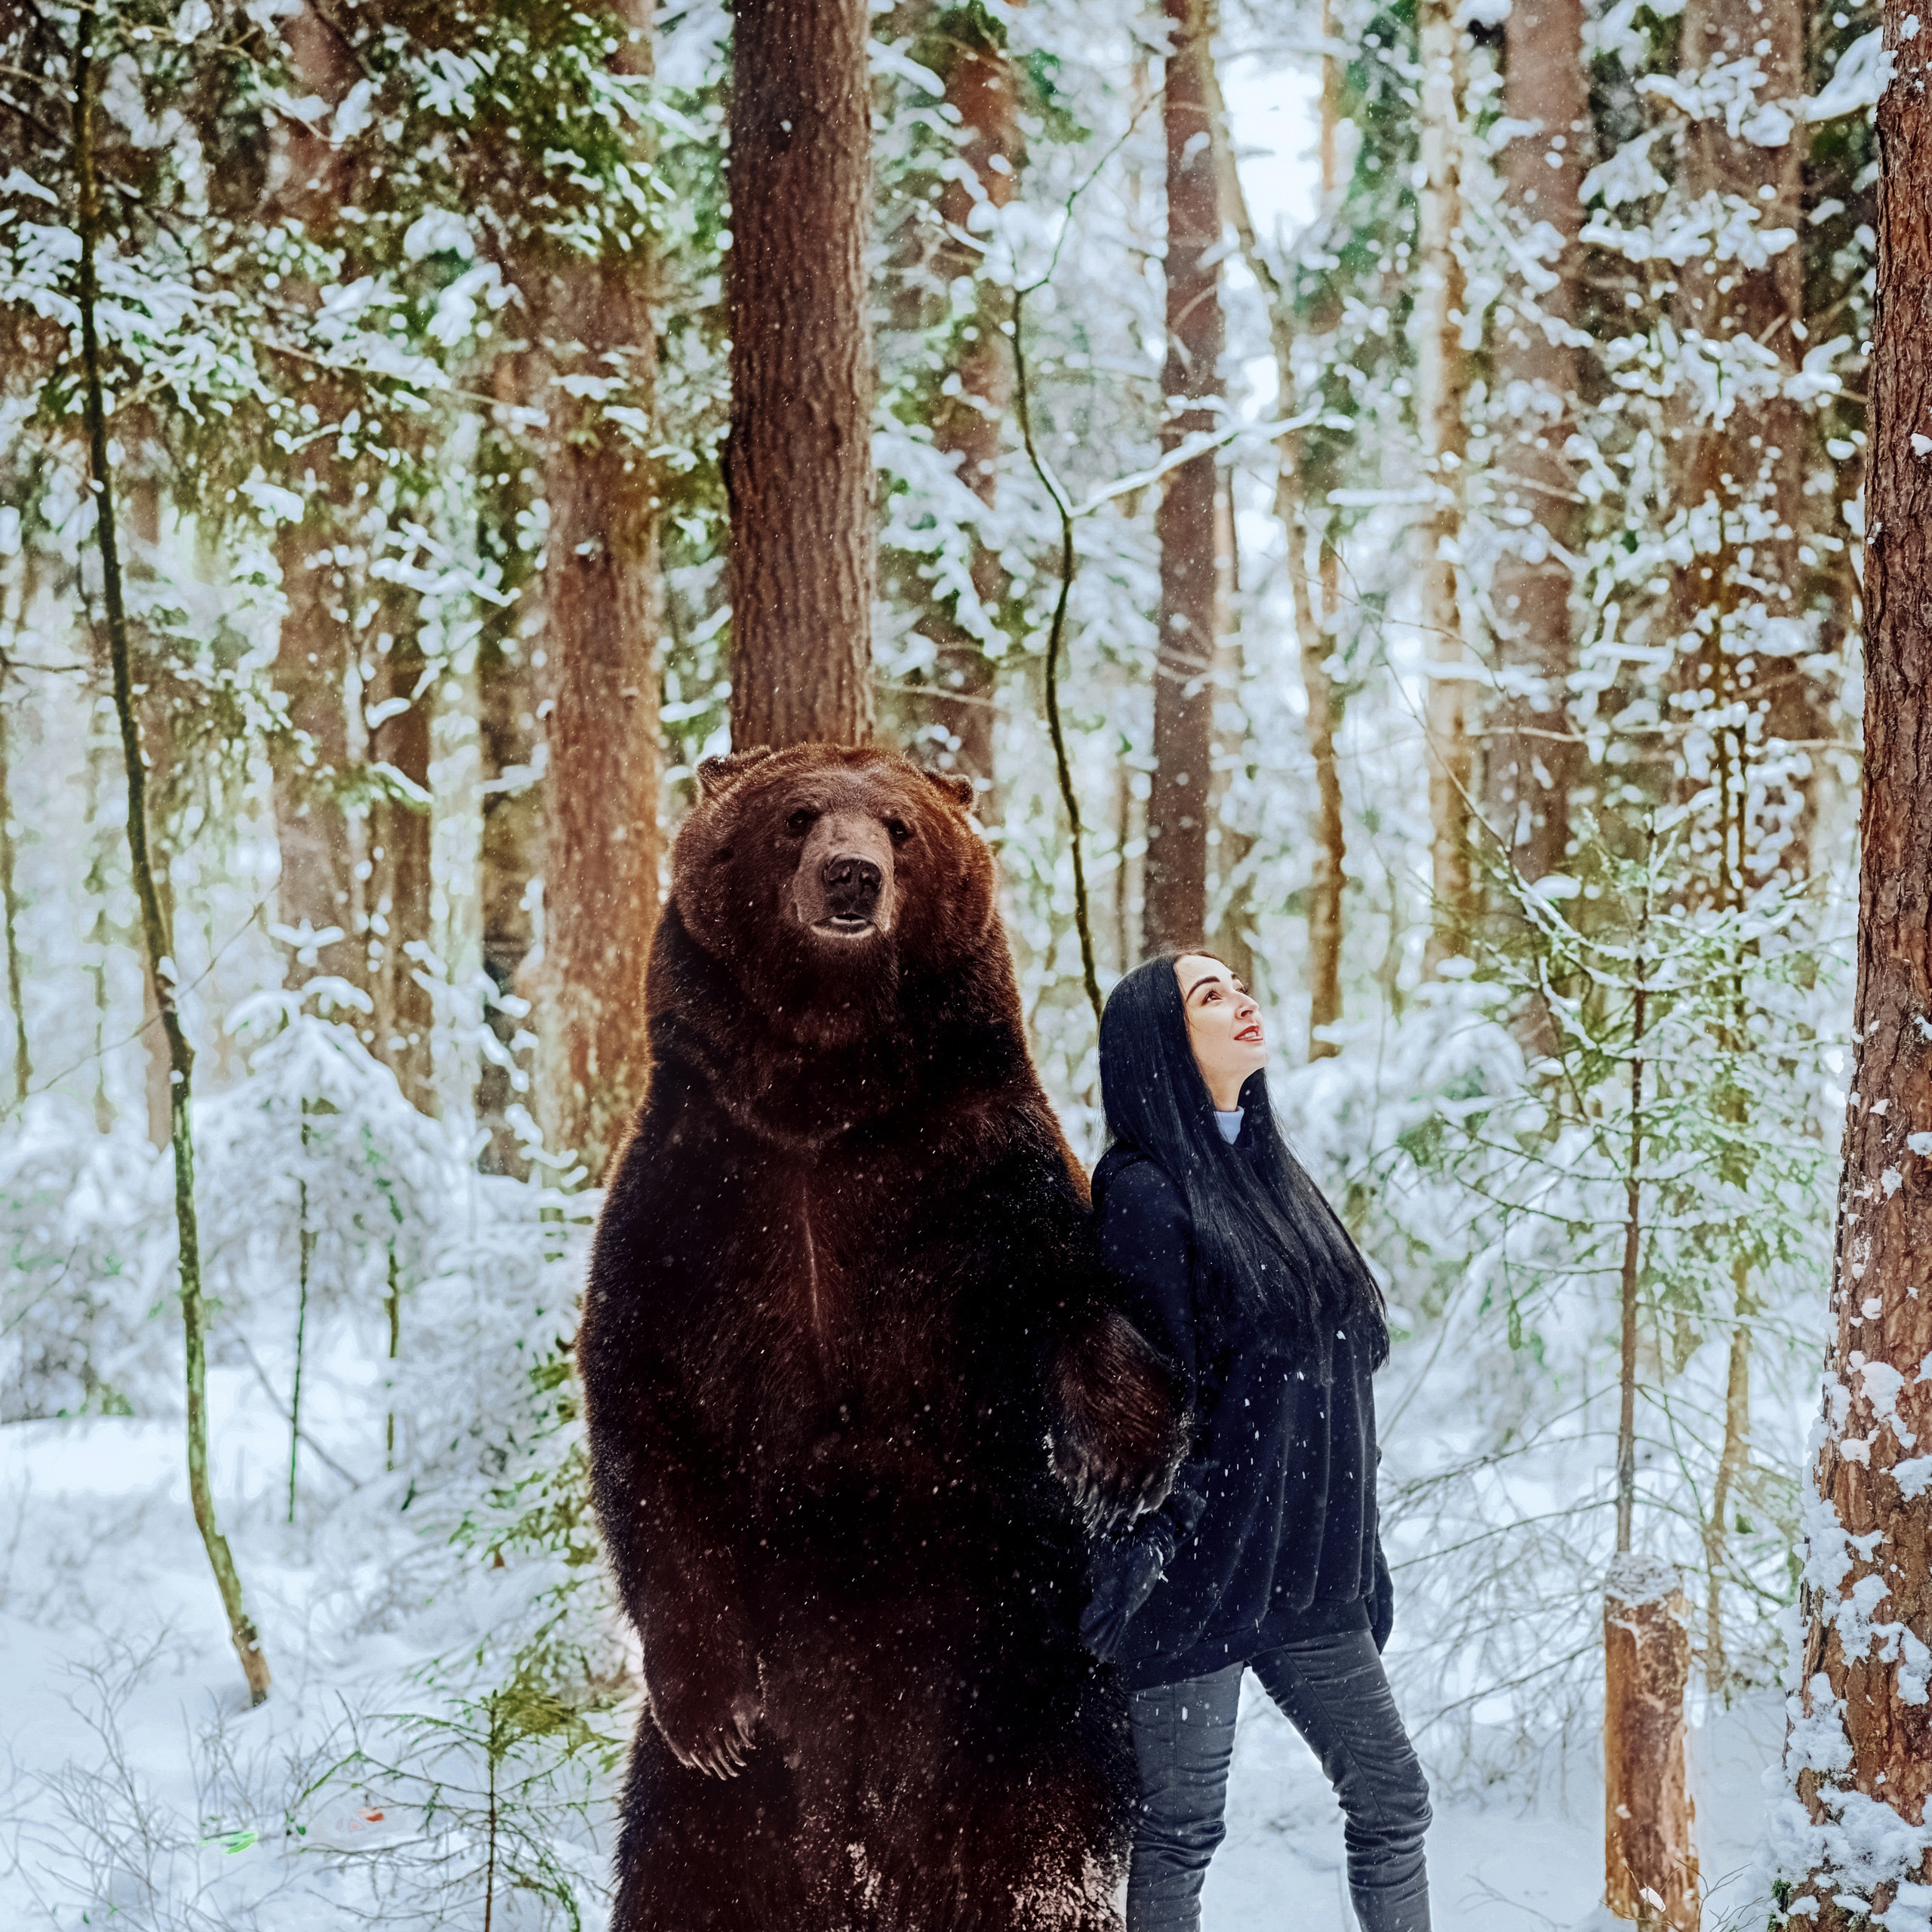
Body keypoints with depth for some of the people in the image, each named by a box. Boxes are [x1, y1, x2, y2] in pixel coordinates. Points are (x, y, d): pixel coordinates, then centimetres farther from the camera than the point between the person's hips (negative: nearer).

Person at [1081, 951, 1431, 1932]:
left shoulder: (1270, 1171, 12)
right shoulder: (1144, 1192, -12)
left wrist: (1351, 1550, 16)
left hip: (1308, 1570, 8)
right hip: (1199, 1568, -7)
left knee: (1391, 1799, 9)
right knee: (1181, 1833, 2)